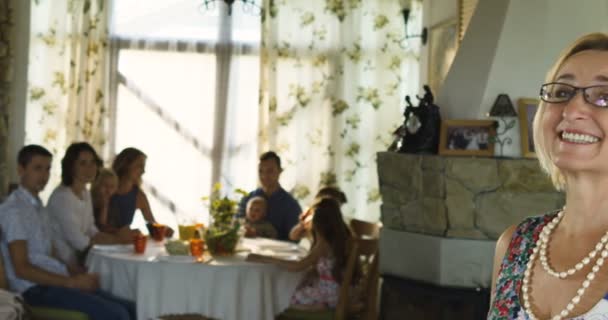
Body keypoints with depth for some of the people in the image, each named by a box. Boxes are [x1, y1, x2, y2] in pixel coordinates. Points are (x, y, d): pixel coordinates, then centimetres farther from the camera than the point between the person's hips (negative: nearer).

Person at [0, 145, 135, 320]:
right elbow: (22, 269, -17)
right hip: (36, 288, -9)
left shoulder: (39, 207, 20)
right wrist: (72, 282, -17)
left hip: (53, 282, 9)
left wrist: (79, 276, 1)